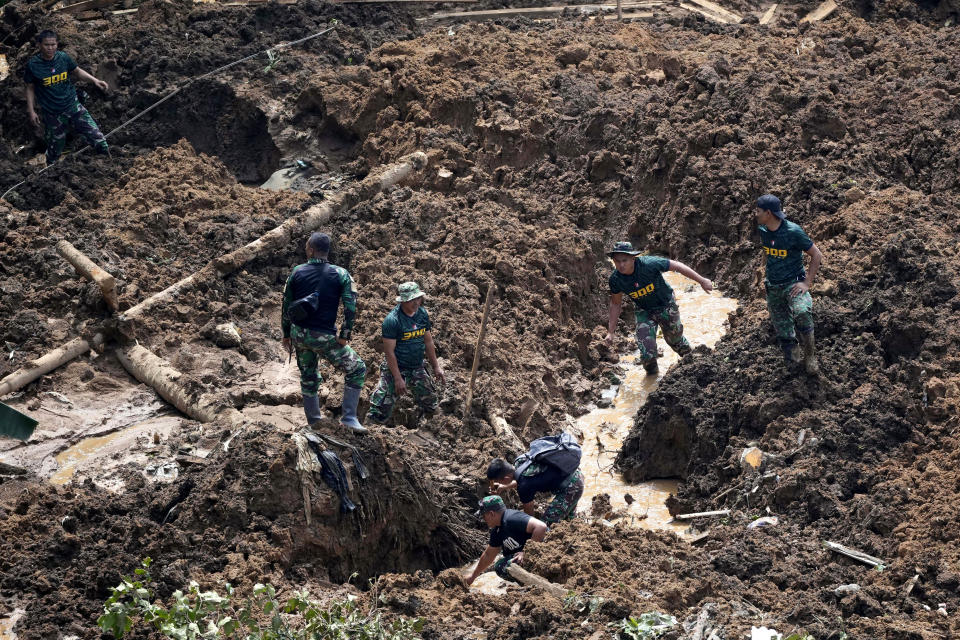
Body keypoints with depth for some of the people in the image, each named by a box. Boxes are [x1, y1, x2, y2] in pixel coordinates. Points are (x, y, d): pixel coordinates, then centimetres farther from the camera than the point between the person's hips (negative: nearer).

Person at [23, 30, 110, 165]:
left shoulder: (63, 57, -6)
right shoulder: (33, 64, -11)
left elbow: (77, 71, 12)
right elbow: (30, 88, 1)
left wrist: (94, 80, -1)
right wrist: (31, 111, -2)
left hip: (73, 106, 2)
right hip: (52, 113, -2)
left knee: (97, 138, -5)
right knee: (54, 150, 10)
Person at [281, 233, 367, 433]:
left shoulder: (297, 272, 0)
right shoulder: (340, 274, -7)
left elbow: (286, 305, 5)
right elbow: (350, 306, -13)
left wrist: (286, 334, 15)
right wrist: (344, 336, -5)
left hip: (299, 334, 4)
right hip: (324, 336, -4)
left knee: (308, 377, 21)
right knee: (356, 370, 8)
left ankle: (314, 422, 31)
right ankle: (349, 417, 1)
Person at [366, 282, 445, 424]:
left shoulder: (422, 313, 1)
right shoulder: (392, 320, -20)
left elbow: (428, 342, 13)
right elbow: (389, 352, -18)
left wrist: (436, 367, 14)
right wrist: (398, 379, -19)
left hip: (417, 368, 6)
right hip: (396, 369, -6)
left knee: (431, 406, 15)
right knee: (380, 413, -9)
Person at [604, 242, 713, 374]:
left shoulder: (648, 264, -33)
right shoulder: (615, 279, -21)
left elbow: (676, 266, -22)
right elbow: (616, 304, -3)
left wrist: (702, 281, -16)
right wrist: (611, 331, -2)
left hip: (666, 306, -2)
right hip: (643, 311, 2)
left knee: (674, 338, 19)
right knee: (647, 353, -8)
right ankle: (652, 376, 23)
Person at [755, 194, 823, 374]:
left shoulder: (793, 231, -18)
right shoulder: (763, 231, 1)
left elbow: (817, 256, -11)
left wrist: (807, 283, -16)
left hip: (793, 284, -6)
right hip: (773, 288, 6)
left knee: (802, 313, -32)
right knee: (783, 331, 6)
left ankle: (810, 356, -17)